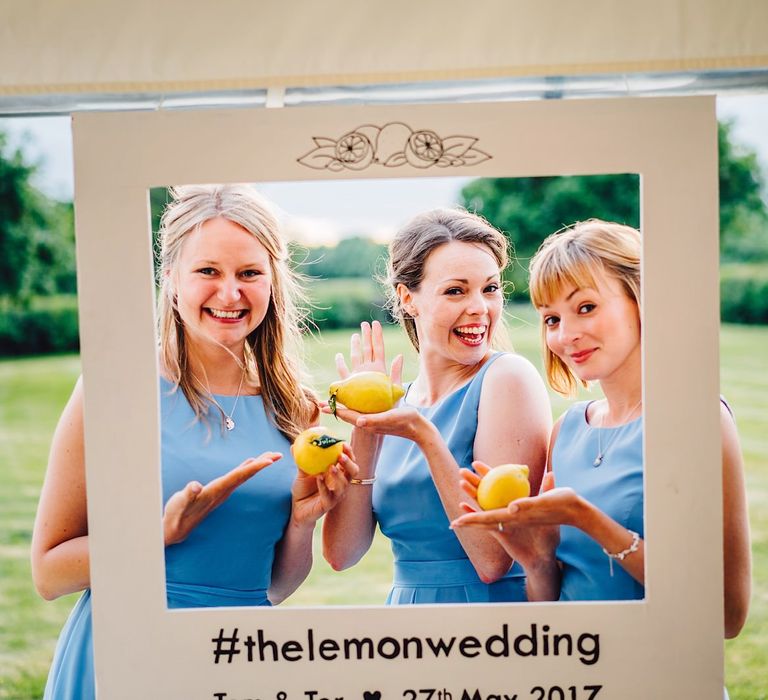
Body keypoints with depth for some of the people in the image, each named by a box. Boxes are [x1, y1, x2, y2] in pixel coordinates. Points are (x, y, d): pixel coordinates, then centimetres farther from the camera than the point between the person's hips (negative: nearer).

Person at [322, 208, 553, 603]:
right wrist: (365, 435, -8)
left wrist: (424, 435, -19)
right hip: (404, 602, 4)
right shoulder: (396, 403, 6)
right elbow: (342, 553, 0)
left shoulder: (506, 377, -8)